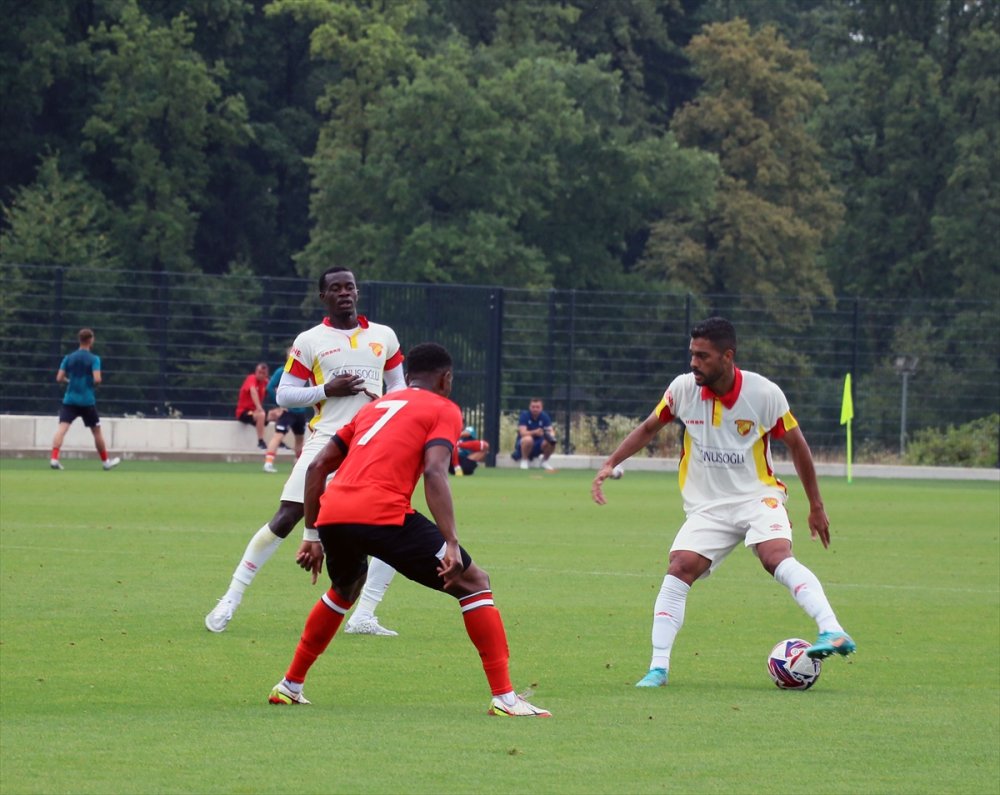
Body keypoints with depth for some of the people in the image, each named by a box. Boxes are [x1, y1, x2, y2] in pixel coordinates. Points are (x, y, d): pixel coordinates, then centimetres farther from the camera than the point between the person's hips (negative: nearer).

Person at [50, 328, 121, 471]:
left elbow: (59, 378, 1)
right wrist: (92, 383, 7)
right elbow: (97, 379, -16)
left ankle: (54, 458, -29)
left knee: (62, 427, -9)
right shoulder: (94, 359, -5)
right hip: (87, 400, -2)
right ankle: (105, 461, 26)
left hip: (69, 399, 2)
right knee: (97, 431, 14)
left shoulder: (68, 358, 5)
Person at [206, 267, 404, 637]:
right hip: (327, 440, -3)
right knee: (286, 519, -11)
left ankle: (363, 617, 1)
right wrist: (327, 390, -12)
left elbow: (397, 384, 22)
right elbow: (283, 394, 3)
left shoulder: (384, 336, 12)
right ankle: (230, 600, -2)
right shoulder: (310, 341, 3)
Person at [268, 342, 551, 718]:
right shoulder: (443, 410, 12)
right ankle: (504, 697, -4)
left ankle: (290, 686, 38)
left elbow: (318, 465, 25)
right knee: (474, 583, 5)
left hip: (331, 514, 6)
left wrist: (314, 535, 30)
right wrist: (451, 544, -12)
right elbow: (433, 471, -7)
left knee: (345, 588, 37)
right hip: (383, 514, -6)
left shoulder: (374, 407, 30)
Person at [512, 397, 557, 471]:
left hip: (538, 445, 3)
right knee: (528, 439, -37)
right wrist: (535, 432, -42)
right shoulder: (524, 415, -15)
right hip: (522, 444, -3)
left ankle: (544, 461, 4)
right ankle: (524, 460, -12)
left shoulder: (545, 417, -4)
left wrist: (551, 436, -34)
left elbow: (551, 431, -10)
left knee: (550, 443, -25)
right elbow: (522, 433, -25)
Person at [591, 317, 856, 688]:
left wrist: (816, 507, 7)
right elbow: (648, 428, 13)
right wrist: (610, 464, 2)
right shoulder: (683, 388, -6)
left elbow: (797, 445, 1)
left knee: (776, 556, -30)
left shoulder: (764, 393, -13)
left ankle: (833, 633, -39)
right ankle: (658, 667, -12)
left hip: (758, 495, -3)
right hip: (707, 506, 3)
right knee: (680, 569, -17)